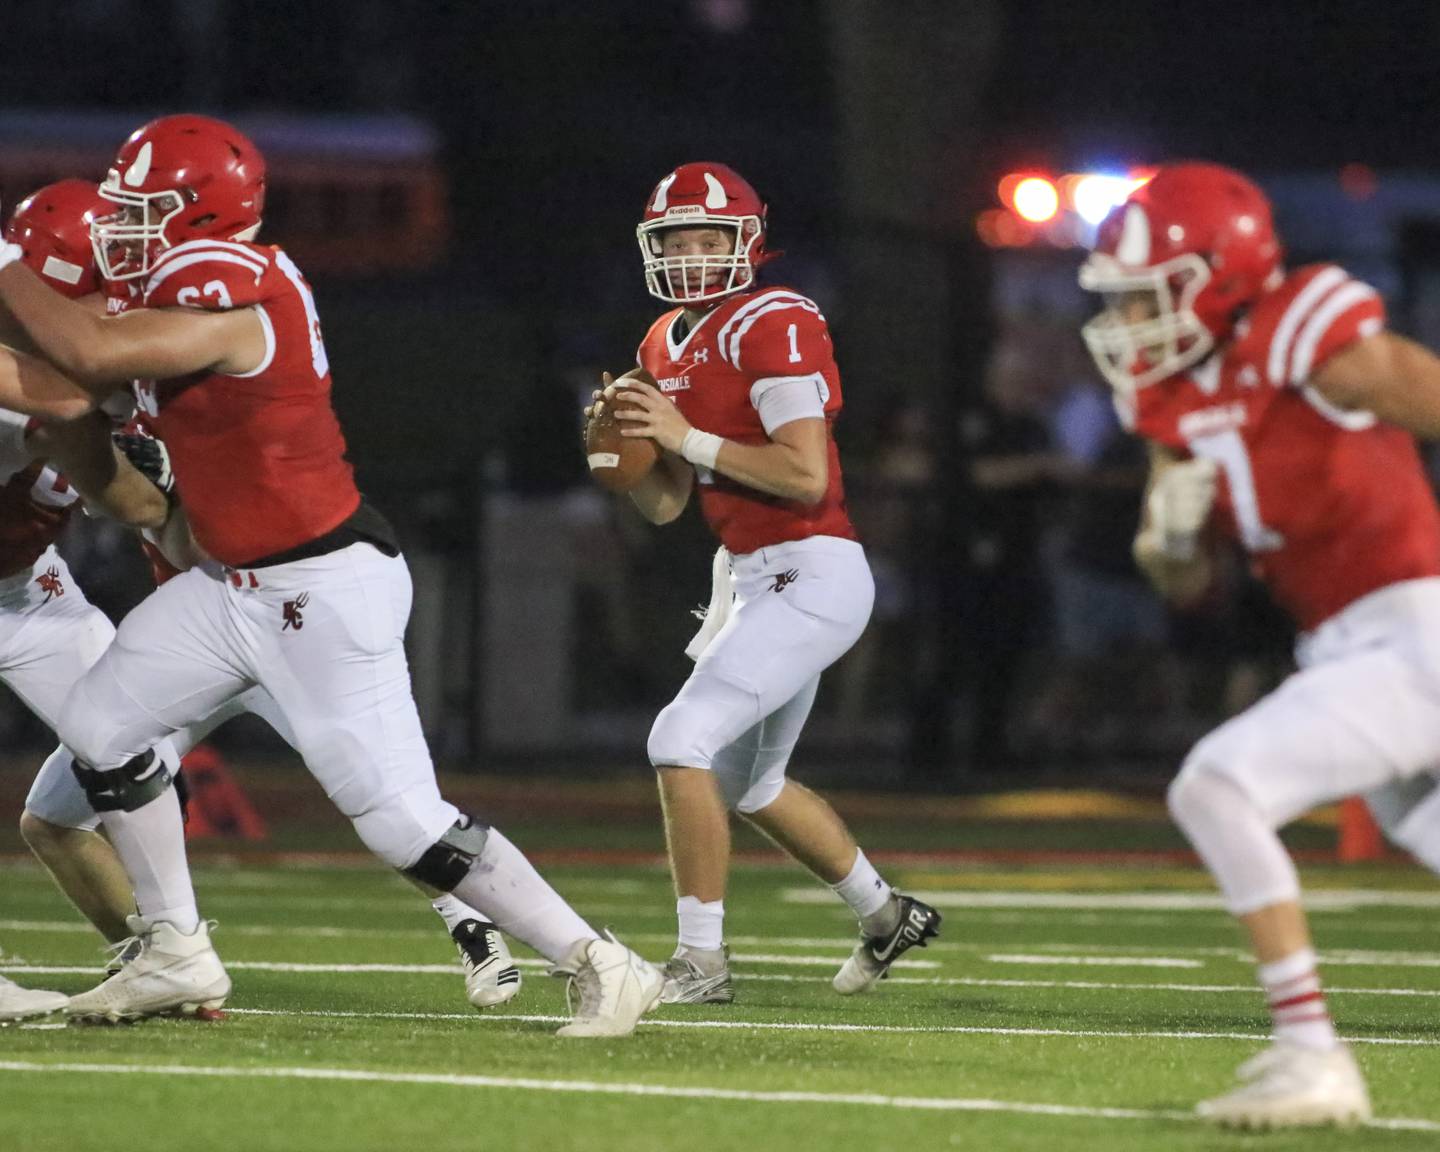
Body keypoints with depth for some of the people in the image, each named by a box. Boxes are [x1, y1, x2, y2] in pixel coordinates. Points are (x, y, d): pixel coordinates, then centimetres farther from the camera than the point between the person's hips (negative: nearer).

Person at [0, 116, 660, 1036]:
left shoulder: (236, 302, -23)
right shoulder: (177, 292, 7)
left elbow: (90, 353, -31)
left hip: (327, 590, -10)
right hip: (232, 583, 10)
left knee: (405, 823, -12)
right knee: (102, 728, 10)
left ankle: (601, 965, -4)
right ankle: (177, 958, 19)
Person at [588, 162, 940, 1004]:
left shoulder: (774, 326, -15)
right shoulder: (668, 345, 12)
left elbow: (806, 477, -23)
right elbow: (665, 505, 14)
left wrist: (688, 436, -20)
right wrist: (624, 443, -5)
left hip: (809, 576, -10)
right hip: (747, 579, 10)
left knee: (684, 741, -19)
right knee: (750, 785, 21)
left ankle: (702, 961, -12)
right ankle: (887, 916, 40)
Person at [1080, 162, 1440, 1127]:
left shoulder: (1308, 342, -16)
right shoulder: (1179, 399, 10)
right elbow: (1186, 582, 16)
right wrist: (1172, 533, -7)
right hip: (1354, 649, 9)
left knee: (1216, 787, -17)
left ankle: (1311, 1054, -16)